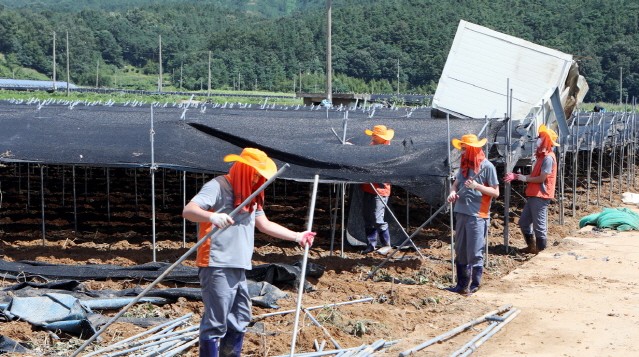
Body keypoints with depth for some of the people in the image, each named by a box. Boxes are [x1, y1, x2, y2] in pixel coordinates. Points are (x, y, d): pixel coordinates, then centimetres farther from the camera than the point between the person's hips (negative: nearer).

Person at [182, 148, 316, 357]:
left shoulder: (250, 195, 20)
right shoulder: (218, 186, -8)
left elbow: (265, 225, 26)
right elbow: (188, 210, -20)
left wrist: (297, 236, 23)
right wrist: (212, 216, -41)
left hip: (240, 268, 9)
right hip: (218, 267, -9)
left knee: (239, 322, 16)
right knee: (215, 323, -10)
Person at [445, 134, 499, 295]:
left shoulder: (487, 166, -9)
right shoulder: (464, 165, 11)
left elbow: (495, 192, -9)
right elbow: (456, 183, 19)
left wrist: (477, 186, -22)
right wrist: (453, 192, -3)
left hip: (477, 216, -7)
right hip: (461, 213, 7)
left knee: (475, 253, -2)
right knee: (460, 251, 12)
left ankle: (474, 286, 5)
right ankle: (462, 284, 20)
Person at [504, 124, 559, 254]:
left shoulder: (548, 158, -14)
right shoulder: (541, 156, 17)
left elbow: (541, 178, -18)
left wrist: (522, 178, -11)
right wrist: (517, 176, 2)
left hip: (540, 196, -10)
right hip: (533, 195, 10)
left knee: (539, 226, -3)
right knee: (523, 222, 16)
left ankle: (541, 251, 6)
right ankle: (532, 247, 27)